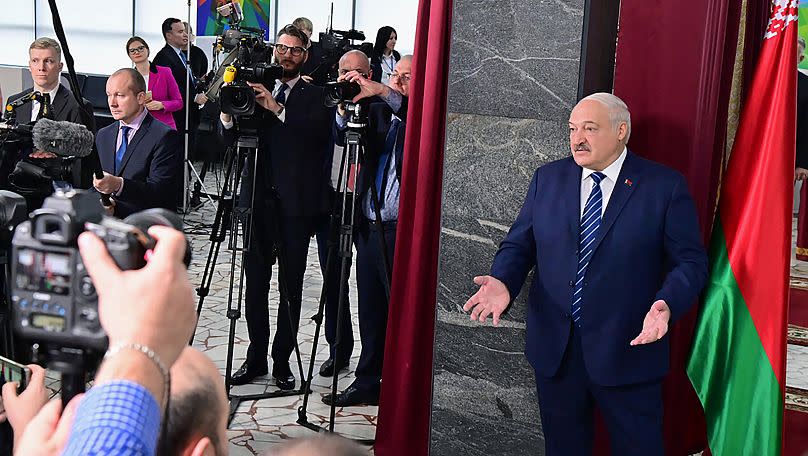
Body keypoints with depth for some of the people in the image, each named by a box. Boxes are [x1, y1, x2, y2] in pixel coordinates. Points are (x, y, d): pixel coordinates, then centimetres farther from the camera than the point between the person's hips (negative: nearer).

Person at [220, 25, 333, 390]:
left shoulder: (314, 96, 4)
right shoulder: (255, 90, 11)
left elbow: (319, 130, -17)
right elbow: (230, 139, 6)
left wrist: (278, 109, -27)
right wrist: (229, 114, -14)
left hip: (296, 202, -2)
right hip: (258, 198, 2)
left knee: (291, 285, 4)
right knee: (255, 281, 5)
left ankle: (282, 360, 12)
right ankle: (256, 356, 16)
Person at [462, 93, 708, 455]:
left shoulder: (665, 186, -5)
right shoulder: (547, 178, 6)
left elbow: (691, 261, -6)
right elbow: (519, 244, 7)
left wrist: (666, 304, -25)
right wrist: (503, 282, -14)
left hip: (629, 350, -3)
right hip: (554, 349, 3)